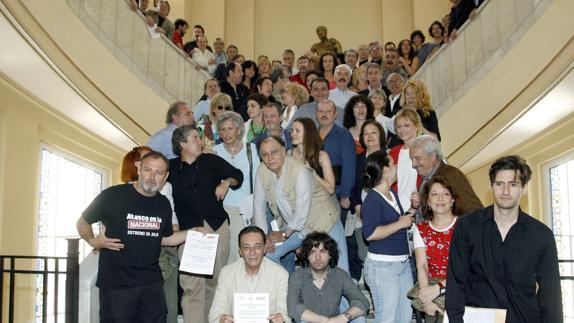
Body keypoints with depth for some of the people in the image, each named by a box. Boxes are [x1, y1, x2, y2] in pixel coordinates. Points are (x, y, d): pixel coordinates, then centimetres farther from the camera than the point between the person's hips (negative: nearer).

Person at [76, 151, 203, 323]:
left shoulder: (164, 204, 7)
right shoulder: (112, 195, -10)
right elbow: (82, 223, 3)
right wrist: (93, 241, -13)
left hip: (152, 282, 5)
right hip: (116, 283, -4)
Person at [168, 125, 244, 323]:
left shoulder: (212, 161, 12)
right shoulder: (171, 167, 11)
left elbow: (238, 175, 19)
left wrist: (227, 182, -1)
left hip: (218, 226, 1)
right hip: (189, 229, -1)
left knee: (215, 279, 4)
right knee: (192, 284, -10)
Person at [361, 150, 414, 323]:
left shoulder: (393, 194, 14)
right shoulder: (372, 200, -14)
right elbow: (369, 234, -24)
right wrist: (400, 223, -17)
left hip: (403, 262, 9)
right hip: (382, 265, -9)